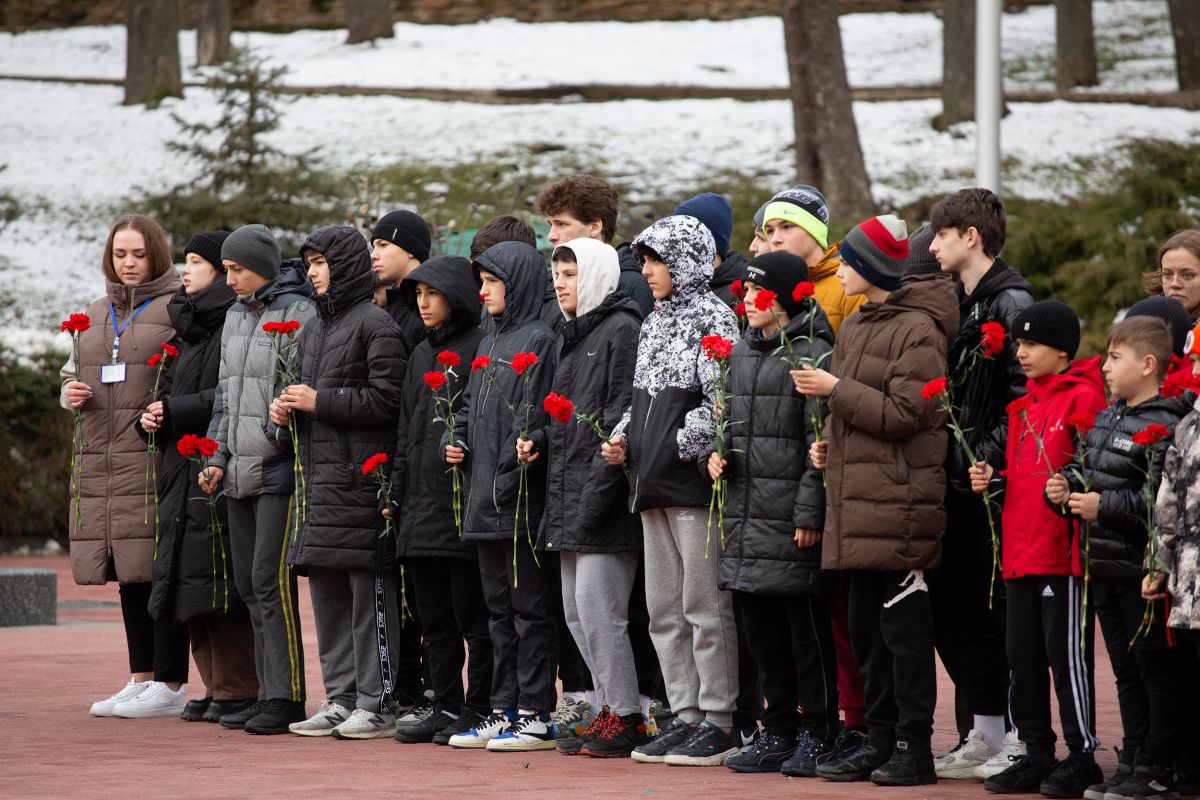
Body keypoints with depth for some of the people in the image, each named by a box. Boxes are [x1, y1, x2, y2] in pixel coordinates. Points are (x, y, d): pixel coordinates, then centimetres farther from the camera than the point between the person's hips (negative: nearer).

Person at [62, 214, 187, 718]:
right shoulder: (95, 316, 19)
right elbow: (72, 375, 27)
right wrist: (71, 393, 4)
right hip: (102, 461, 7)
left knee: (162, 569, -8)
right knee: (128, 574, 10)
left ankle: (170, 685, -5)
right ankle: (142, 679, 16)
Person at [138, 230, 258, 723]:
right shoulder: (188, 328, 19)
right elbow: (172, 389, 23)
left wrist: (173, 411, -14)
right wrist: (151, 417, 2)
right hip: (183, 474, 9)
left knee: (218, 587, -9)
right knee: (192, 586, 8)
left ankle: (238, 689, -3)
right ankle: (216, 686, 14)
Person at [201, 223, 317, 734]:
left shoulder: (299, 314, -8)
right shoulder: (236, 316, 17)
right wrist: (218, 456, 17)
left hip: (280, 470, -9)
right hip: (240, 472, 9)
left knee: (271, 580, -11)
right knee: (248, 584, 9)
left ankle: (286, 697, -8)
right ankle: (268, 693, 14)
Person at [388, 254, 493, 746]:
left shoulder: (481, 347, -7)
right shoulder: (421, 354, 19)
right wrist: (396, 494, 17)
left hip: (464, 502, -8)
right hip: (421, 503, 8)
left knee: (474, 615, -3)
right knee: (434, 617, 10)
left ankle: (479, 708, 2)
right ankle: (446, 706, 16)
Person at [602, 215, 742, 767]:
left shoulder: (714, 318, -7)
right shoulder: (654, 324, 18)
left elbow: (720, 402, -16)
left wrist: (680, 447, -17)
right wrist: (622, 438, 9)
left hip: (695, 479, -9)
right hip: (653, 483, 9)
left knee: (705, 606, -6)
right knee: (665, 610, 9)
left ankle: (720, 723, -3)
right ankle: (686, 716, 15)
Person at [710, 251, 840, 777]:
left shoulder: (812, 352, -9)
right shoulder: (741, 352, 15)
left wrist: (810, 514, -16)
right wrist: (718, 454, 6)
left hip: (791, 516, -8)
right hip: (746, 513, 8)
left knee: (806, 628, -2)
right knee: (759, 630, 10)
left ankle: (816, 734, 5)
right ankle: (779, 732, 19)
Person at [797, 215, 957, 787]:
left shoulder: (917, 329, -10)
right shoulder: (856, 327, 18)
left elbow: (907, 413, -17)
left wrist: (836, 390, -14)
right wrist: (830, 444, 10)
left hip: (899, 501, -9)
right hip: (857, 499, 9)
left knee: (904, 626, -5)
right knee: (866, 627, 12)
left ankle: (914, 747, 0)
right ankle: (880, 741, 18)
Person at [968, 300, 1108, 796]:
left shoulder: (1082, 396, -8)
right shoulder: (1024, 405, 18)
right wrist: (994, 480, 8)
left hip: (1065, 552, -8)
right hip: (1021, 551, 9)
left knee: (1066, 653, -4)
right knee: (1023, 657, 10)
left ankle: (1082, 759, 4)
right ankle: (1036, 756, 18)